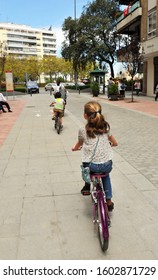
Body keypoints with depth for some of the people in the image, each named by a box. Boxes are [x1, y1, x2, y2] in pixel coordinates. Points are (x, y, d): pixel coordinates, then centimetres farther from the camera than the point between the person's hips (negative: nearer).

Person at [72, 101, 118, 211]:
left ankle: (87, 187, 44)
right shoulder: (105, 127, 4)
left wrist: (75, 148, 42)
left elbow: (79, 144, 19)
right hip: (107, 165, 2)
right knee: (106, 175, 36)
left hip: (91, 165, -1)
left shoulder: (83, 130, -2)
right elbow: (115, 143, 19)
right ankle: (109, 201, 32)